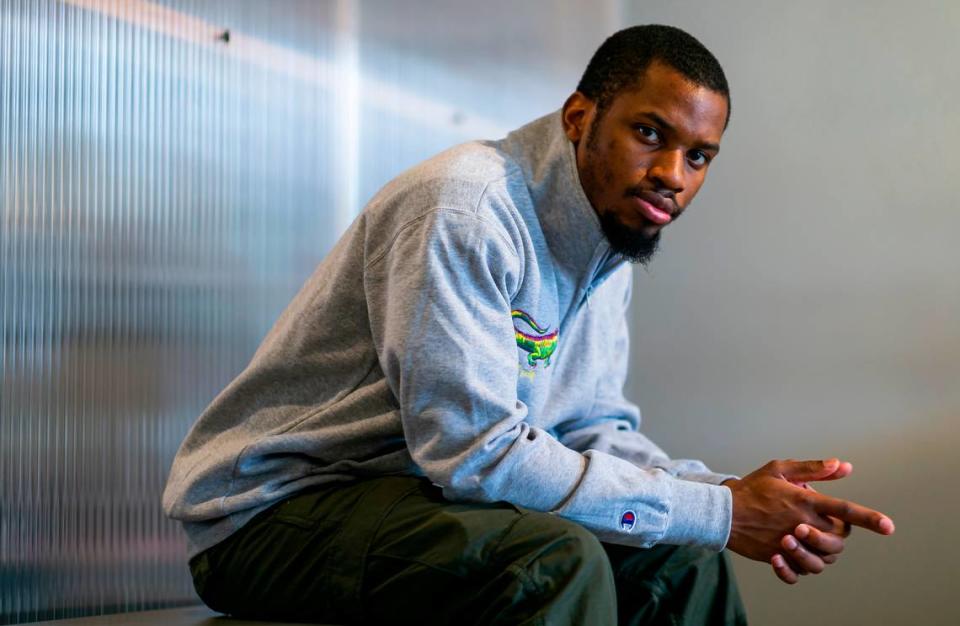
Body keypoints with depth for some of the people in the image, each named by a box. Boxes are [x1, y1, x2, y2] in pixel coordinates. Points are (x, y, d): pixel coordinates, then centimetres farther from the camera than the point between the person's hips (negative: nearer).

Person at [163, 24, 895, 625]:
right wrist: (719, 512, -24)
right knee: (556, 560, -31)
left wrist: (735, 495, -10)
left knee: (684, 562, 4)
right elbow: (473, 449, -29)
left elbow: (596, 430, 9)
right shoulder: (465, 205, -23)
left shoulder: (611, 239, 6)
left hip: (416, 492, 9)